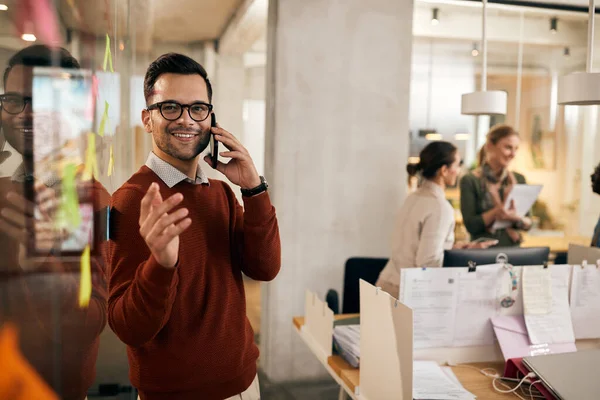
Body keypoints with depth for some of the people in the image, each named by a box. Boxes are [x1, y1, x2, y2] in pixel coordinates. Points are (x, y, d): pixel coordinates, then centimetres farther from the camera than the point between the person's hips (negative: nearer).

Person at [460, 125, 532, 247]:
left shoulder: (519, 179, 7)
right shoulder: (470, 181, -5)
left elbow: (528, 223, 8)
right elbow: (471, 225, -10)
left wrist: (517, 219, -13)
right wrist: (497, 211, -23)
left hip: (513, 248, 4)